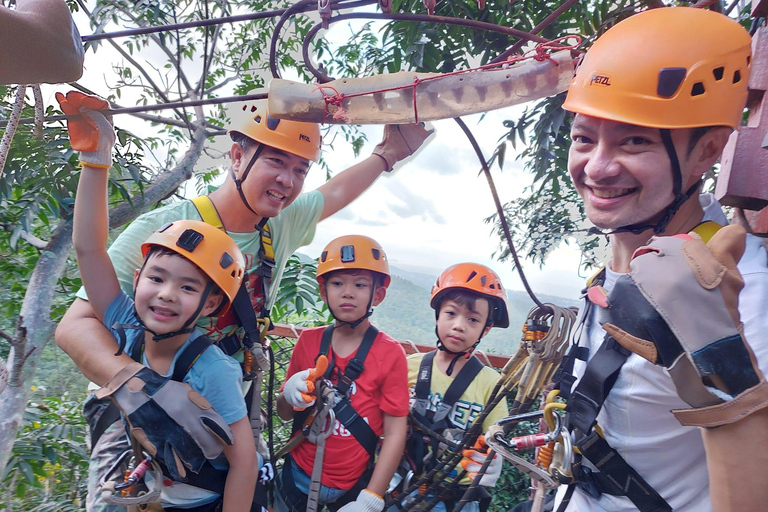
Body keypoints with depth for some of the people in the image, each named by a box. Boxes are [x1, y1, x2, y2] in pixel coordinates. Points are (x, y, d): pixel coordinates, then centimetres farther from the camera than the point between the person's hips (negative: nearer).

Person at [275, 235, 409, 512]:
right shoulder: (308, 341, -6)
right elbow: (284, 414, 3)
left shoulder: (390, 354, -14)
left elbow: (395, 433, -13)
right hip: (298, 475, 3)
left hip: (352, 486, -2)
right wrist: (290, 395, -18)